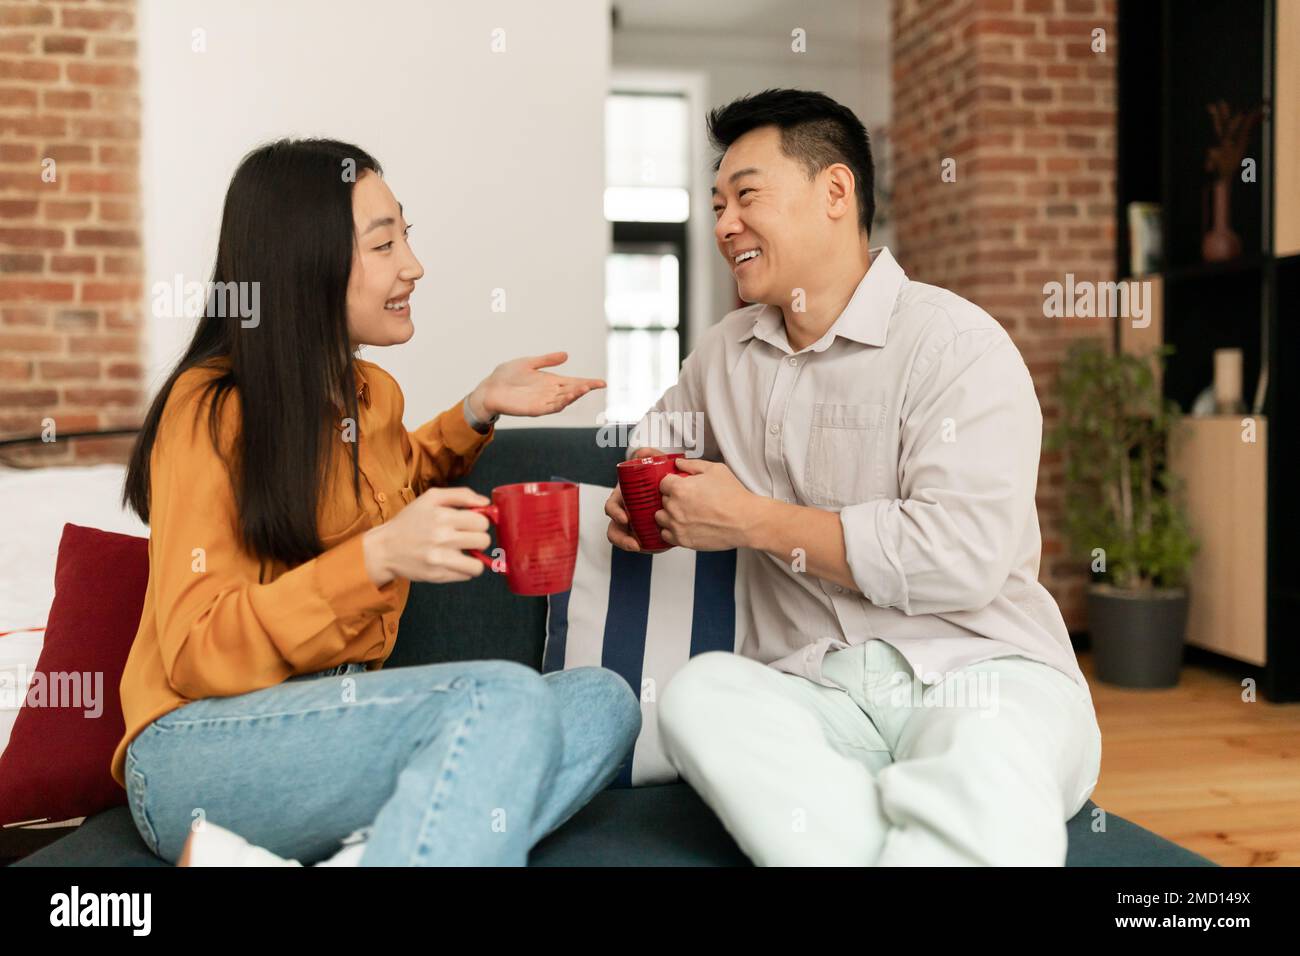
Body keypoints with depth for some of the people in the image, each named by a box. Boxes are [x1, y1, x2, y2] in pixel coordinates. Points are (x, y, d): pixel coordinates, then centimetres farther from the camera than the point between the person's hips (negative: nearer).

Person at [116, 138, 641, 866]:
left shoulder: (377, 393, 9)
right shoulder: (212, 409, -11)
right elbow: (195, 655, -15)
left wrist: (478, 411, 15)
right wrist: (378, 557, -28)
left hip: (345, 725, 8)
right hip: (203, 743, -8)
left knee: (603, 699, -15)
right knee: (504, 697, -29)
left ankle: (369, 848, -28)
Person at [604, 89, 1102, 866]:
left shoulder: (956, 343, -5)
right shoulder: (726, 352, 15)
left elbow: (960, 558, -18)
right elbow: (665, 426, 38)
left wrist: (752, 519, -11)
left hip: (977, 672, -6)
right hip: (810, 686, 7)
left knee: (989, 800, -42)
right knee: (698, 693, -30)